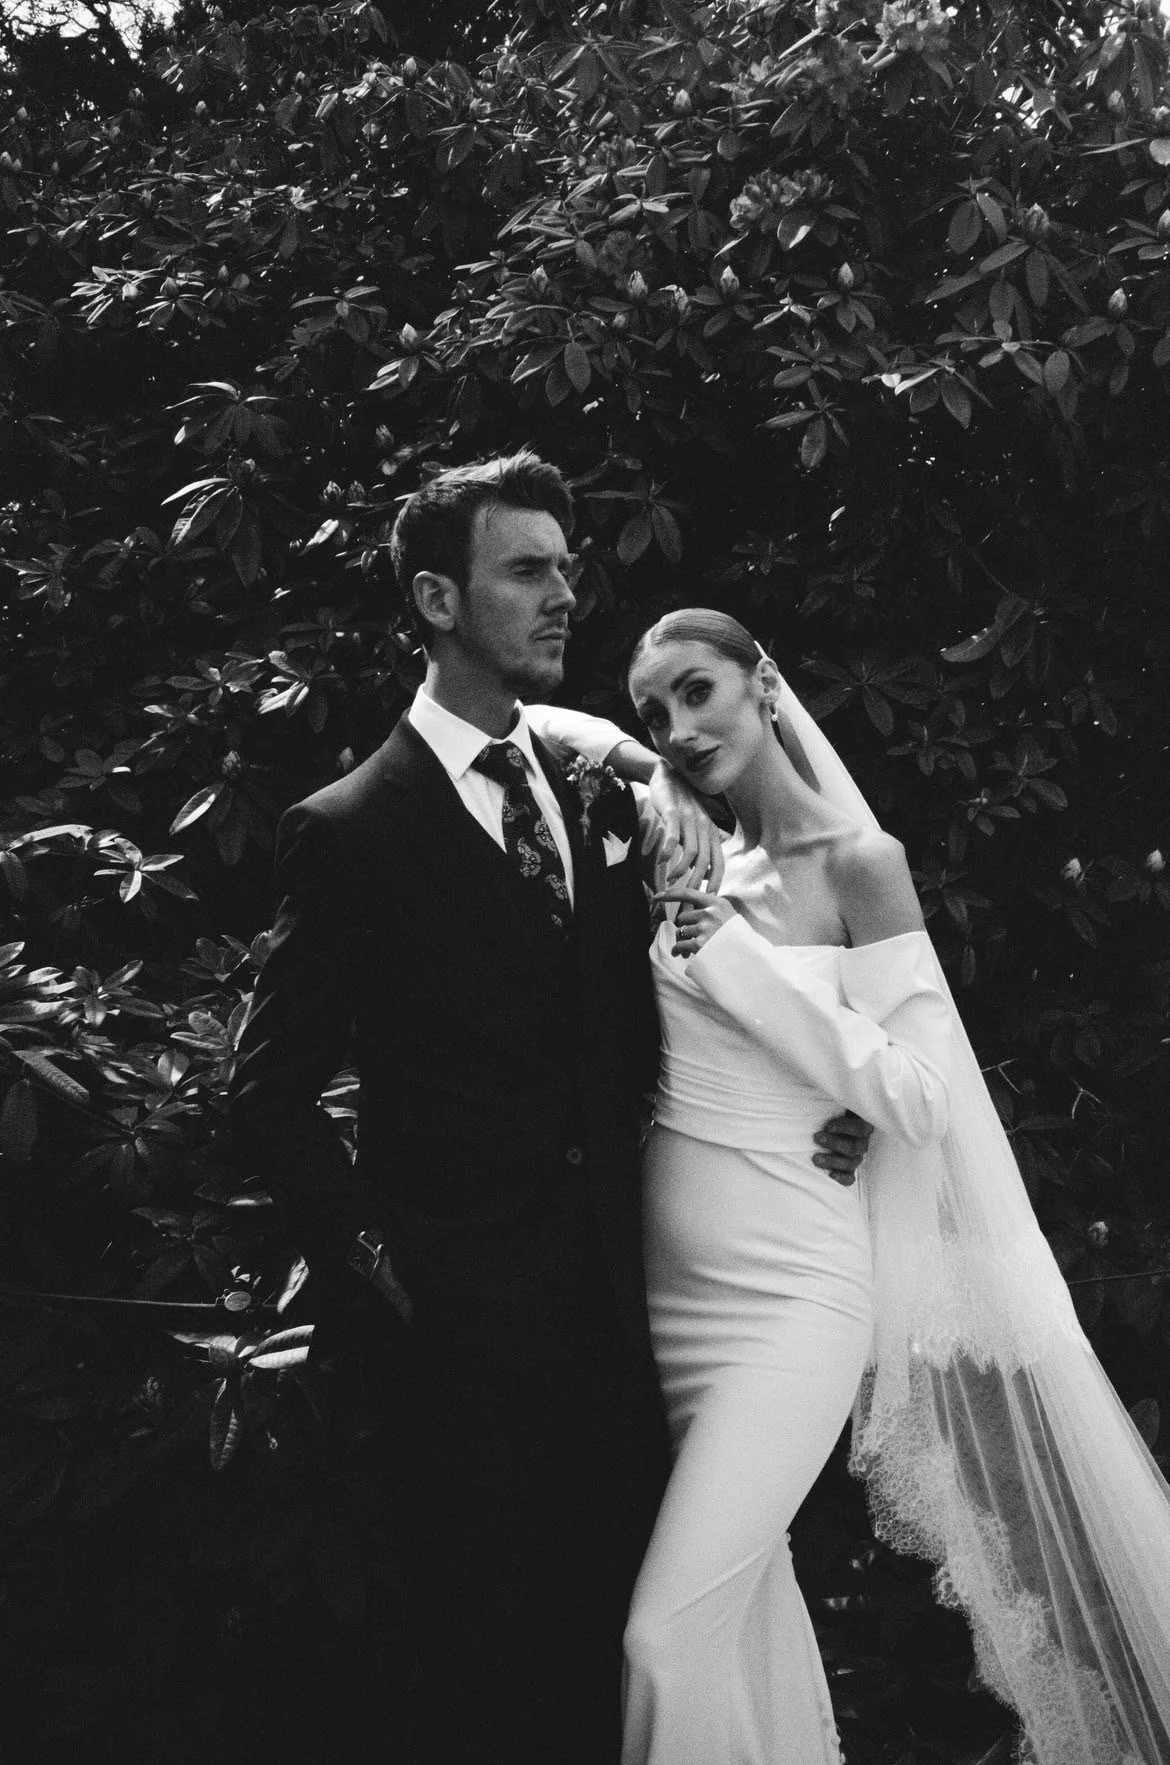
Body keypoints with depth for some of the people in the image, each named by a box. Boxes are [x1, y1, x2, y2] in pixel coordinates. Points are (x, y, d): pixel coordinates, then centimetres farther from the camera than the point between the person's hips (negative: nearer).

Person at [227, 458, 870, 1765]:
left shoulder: (597, 799, 9)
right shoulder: (350, 831, -8)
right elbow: (271, 1092, -6)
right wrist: (371, 1253, -9)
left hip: (610, 1300, 5)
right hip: (467, 1321, -5)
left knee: (617, 1639, 11)